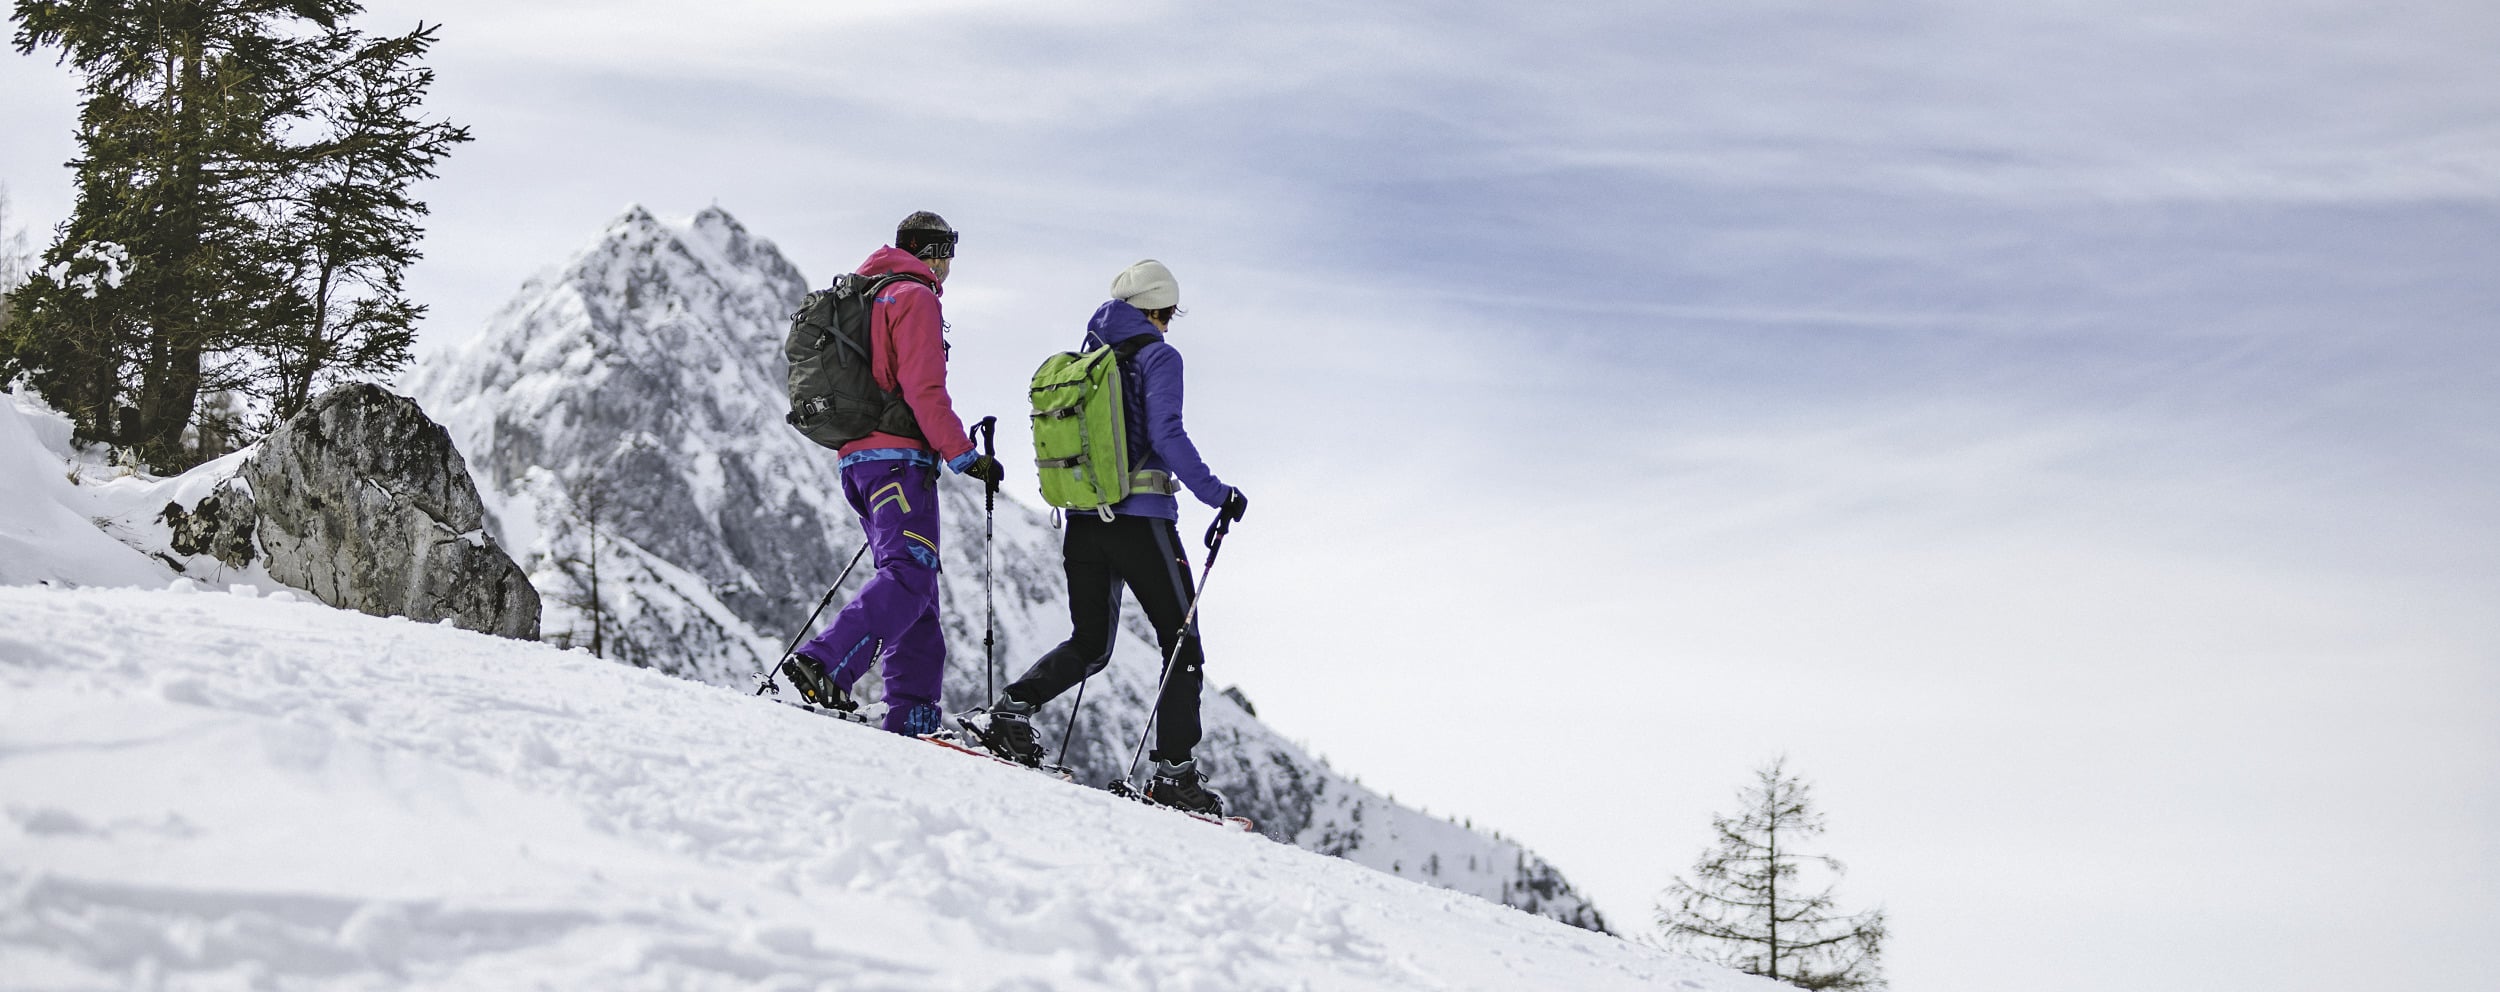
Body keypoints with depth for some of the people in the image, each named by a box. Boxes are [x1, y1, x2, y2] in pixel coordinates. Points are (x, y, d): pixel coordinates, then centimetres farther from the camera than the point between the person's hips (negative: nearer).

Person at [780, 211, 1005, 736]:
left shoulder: (861, 296, 25)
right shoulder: (915, 297, -4)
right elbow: (924, 390, -15)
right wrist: (965, 456, -14)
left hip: (857, 458, 10)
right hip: (899, 457, -10)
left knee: (917, 590, 8)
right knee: (909, 576, -19)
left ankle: (911, 715, 1)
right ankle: (822, 663, -33)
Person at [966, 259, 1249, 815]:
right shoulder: (1158, 357, -5)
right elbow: (1166, 436, -17)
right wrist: (1216, 495, -13)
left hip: (1082, 521, 6)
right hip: (1140, 519, -6)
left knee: (1089, 645, 16)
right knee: (1182, 646, 4)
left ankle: (1011, 710, -4)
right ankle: (1173, 774, -1)